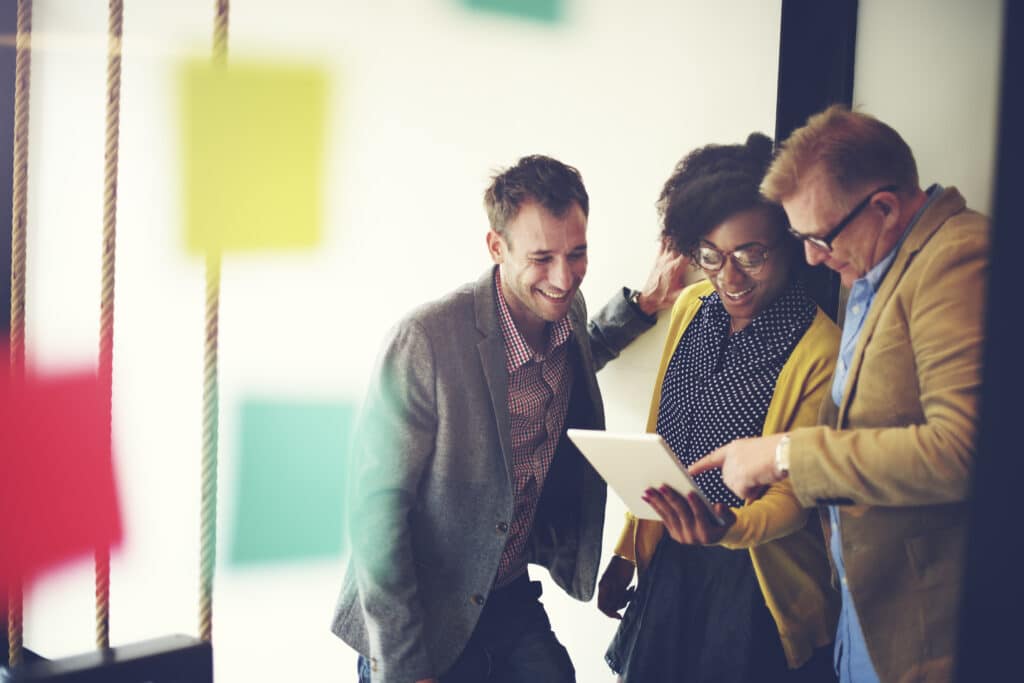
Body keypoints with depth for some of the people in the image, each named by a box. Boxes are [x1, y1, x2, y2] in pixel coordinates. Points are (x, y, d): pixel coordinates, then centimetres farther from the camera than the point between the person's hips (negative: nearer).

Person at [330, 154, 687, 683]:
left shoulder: (567, 312, -4)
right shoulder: (425, 340, -24)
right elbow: (376, 509, -22)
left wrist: (641, 305, 3)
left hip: (515, 601, 5)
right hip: (422, 626, -5)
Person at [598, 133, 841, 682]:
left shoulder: (819, 351, -18)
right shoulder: (692, 307, 2)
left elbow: (795, 494, -14)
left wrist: (729, 528, -33)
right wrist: (627, 552, 14)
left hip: (752, 585, -6)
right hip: (666, 569, 6)